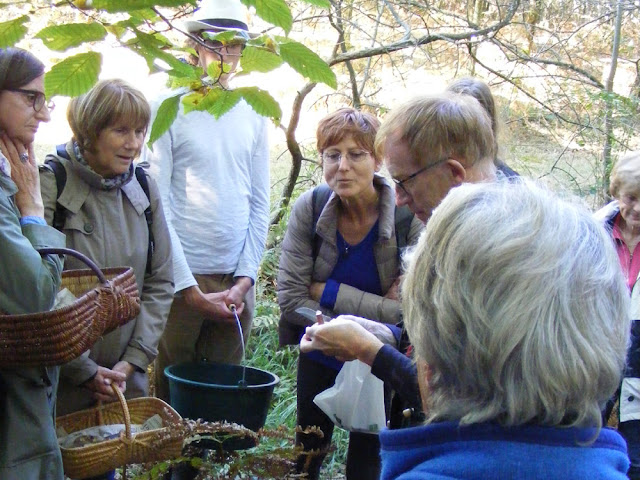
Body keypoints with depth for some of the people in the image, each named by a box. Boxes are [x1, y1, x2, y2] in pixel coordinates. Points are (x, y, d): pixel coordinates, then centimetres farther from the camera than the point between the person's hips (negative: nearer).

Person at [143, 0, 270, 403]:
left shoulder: (253, 115, 10)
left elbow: (260, 204, 10)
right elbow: (156, 205, -8)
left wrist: (246, 278, -1)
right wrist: (190, 289, -12)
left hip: (237, 281, 4)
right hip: (181, 278, -4)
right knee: (172, 394, 2)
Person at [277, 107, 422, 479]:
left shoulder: (408, 215, -24)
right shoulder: (310, 208, -17)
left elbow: (409, 312, -28)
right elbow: (290, 299, -17)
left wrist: (328, 292, -25)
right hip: (320, 360, 3)